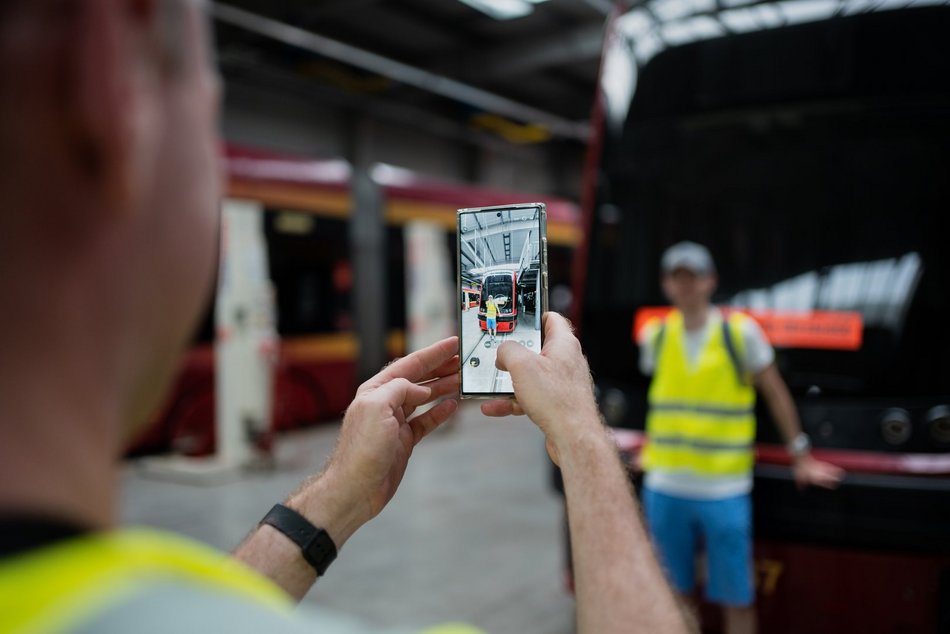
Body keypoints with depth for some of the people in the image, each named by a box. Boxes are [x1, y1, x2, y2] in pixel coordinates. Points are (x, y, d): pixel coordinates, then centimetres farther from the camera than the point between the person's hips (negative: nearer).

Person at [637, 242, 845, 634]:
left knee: (737, 599, 5)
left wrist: (801, 457, 6)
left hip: (725, 490, -3)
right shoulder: (655, 336, 5)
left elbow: (776, 393, 3)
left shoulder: (741, 331, -5)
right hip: (665, 487, 3)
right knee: (676, 592, 16)